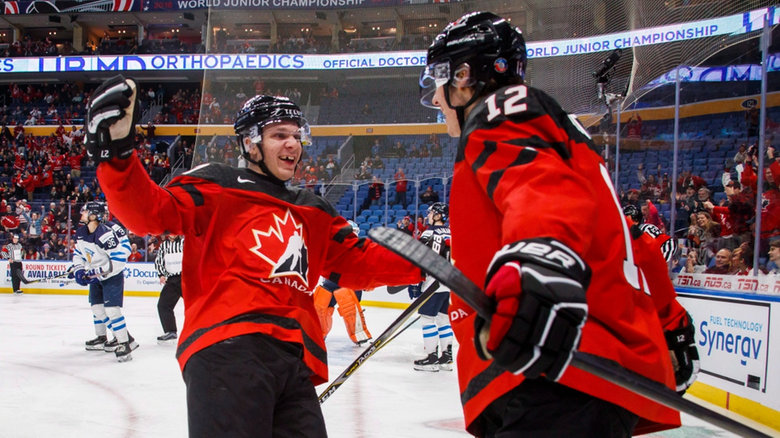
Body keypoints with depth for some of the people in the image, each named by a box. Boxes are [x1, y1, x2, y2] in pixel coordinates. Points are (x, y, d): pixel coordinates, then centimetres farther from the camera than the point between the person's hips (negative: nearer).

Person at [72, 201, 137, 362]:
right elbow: (78, 253, 14)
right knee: (96, 306, 14)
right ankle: (101, 338, 31)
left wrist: (99, 273, -26)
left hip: (112, 276, -9)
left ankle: (124, 344, -15)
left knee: (111, 309, -17)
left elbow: (118, 260, -30)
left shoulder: (105, 234, -29)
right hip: (96, 276, 9)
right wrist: (78, 270, -2)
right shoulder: (81, 233, -1)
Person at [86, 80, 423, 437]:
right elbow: (149, 211, -2)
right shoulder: (217, 186, 10)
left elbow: (359, 262, 24)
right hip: (226, 351, -6)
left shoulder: (313, 213, 29)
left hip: (296, 361, 7)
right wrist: (116, 152, -19)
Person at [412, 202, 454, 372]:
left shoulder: (430, 233, -11)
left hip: (435, 283, -8)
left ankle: (432, 358, -6)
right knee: (443, 318, 13)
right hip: (450, 284, 8)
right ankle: (446, 357, 15)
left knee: (427, 317, -4)